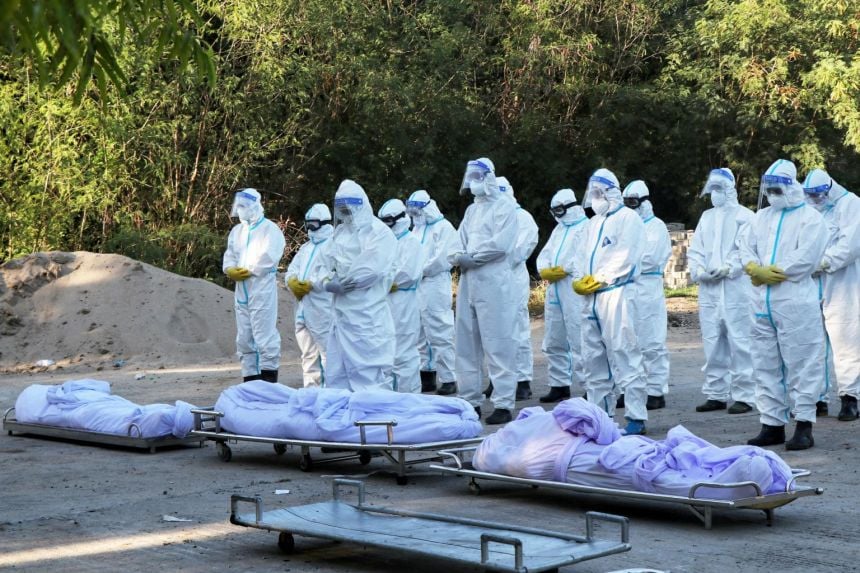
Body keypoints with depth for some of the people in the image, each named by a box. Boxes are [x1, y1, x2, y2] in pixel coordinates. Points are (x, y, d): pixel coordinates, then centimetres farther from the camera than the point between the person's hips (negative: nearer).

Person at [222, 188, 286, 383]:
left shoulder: (270, 229, -4)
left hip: (262, 288, -8)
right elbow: (230, 255, 14)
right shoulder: (237, 231, 19)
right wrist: (230, 269, -6)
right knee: (244, 338, 10)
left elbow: (268, 257, -14)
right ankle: (250, 378, 17)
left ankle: (269, 380, -6)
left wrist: (248, 271, -13)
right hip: (241, 290, 8)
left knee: (264, 336, -10)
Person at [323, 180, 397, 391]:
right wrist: (328, 281, -4)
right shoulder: (341, 231, 16)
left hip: (367, 312, -8)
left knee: (368, 369, -6)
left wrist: (340, 284, -10)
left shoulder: (379, 232, -7)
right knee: (337, 368, 11)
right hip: (341, 309, 8)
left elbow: (371, 269, -17)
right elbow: (333, 263, 18)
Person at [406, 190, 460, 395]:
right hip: (416, 288, 8)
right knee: (421, 334, 11)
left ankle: (448, 379, -6)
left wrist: (422, 270, -10)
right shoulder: (416, 230, 21)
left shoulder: (443, 227, -4)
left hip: (435, 287, -8)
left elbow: (443, 259, -13)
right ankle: (427, 376, 18)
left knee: (439, 333, -9)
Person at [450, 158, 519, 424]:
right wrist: (458, 256, -5)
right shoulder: (472, 210, 22)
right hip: (468, 282, 8)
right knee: (466, 344, 8)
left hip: (494, 282, -8)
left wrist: (471, 258, -9)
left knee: (497, 344, -8)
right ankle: (470, 401, 16)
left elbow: (501, 244, -14)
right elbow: (461, 242, 17)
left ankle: (504, 405, -6)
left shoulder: (504, 207, -1)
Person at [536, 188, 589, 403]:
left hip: (575, 292, -9)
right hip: (554, 291, 9)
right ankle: (559, 385, 18)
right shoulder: (558, 229, 24)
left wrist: (563, 269, -16)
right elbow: (545, 254, 17)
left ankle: (588, 386, -9)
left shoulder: (586, 228, -2)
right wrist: (544, 270, -3)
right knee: (553, 342, 11)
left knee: (579, 342, -11)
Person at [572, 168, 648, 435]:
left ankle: (636, 418, -12)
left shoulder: (628, 218, 0)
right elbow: (582, 255, 19)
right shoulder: (593, 223, 24)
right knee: (593, 357, 8)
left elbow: (624, 257, -10)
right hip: (590, 298, 8)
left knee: (624, 355, -12)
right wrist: (579, 280, 0)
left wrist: (598, 280, -13)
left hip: (617, 294, -8)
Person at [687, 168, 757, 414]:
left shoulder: (744, 216, 1)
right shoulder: (707, 217, 19)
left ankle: (744, 396, -3)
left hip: (736, 287, -6)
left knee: (739, 342, -7)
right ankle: (715, 394, 15)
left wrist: (728, 268, -19)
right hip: (708, 288, 6)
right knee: (712, 343, 8)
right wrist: (698, 269, -3)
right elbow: (695, 248, 15)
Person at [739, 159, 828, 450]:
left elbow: (805, 258, -14)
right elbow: (746, 247, 8)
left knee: (801, 364, -4)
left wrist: (770, 272, -10)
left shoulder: (810, 217, -3)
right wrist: (755, 269, -12)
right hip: (763, 304, 7)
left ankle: (804, 426, 0)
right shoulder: (761, 217, 18)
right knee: (766, 365, 9)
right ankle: (772, 424, 16)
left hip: (796, 303, -7)